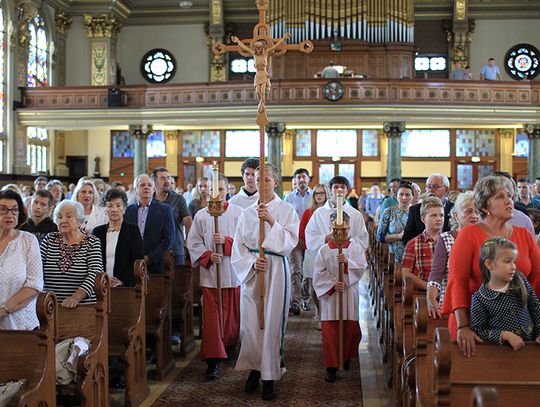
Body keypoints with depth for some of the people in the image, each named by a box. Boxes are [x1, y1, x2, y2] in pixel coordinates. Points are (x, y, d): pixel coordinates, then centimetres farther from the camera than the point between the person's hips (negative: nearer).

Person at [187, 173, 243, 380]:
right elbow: (193, 242, 5)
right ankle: (213, 361, -5)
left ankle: (230, 345, 37)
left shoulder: (238, 213, 0)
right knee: (211, 316, -4)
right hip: (210, 273, 0)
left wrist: (226, 241, -16)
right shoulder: (201, 215, 5)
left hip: (233, 272, 0)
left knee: (232, 314, 12)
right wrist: (208, 256, -11)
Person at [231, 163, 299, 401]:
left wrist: (271, 222, -20)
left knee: (271, 323, -2)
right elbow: (238, 246, 7)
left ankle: (269, 377, 7)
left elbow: (290, 241, -10)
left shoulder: (286, 211, 1)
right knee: (250, 323, 1)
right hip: (251, 272, 3)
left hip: (276, 271, -3)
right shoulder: (247, 213, 10)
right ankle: (254, 370, 19)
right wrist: (252, 263, -10)